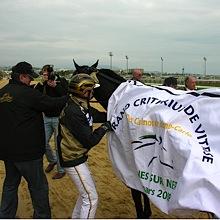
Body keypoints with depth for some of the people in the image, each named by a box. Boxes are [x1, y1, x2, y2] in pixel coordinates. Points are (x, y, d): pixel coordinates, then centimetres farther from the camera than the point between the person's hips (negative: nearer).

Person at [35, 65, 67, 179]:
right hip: (46, 118, 5)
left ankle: (61, 170, 16)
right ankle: (52, 160, 36)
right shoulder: (42, 86, 2)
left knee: (58, 145, 1)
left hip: (58, 118, -5)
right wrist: (42, 83, -21)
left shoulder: (60, 84, -9)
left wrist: (55, 86, -27)